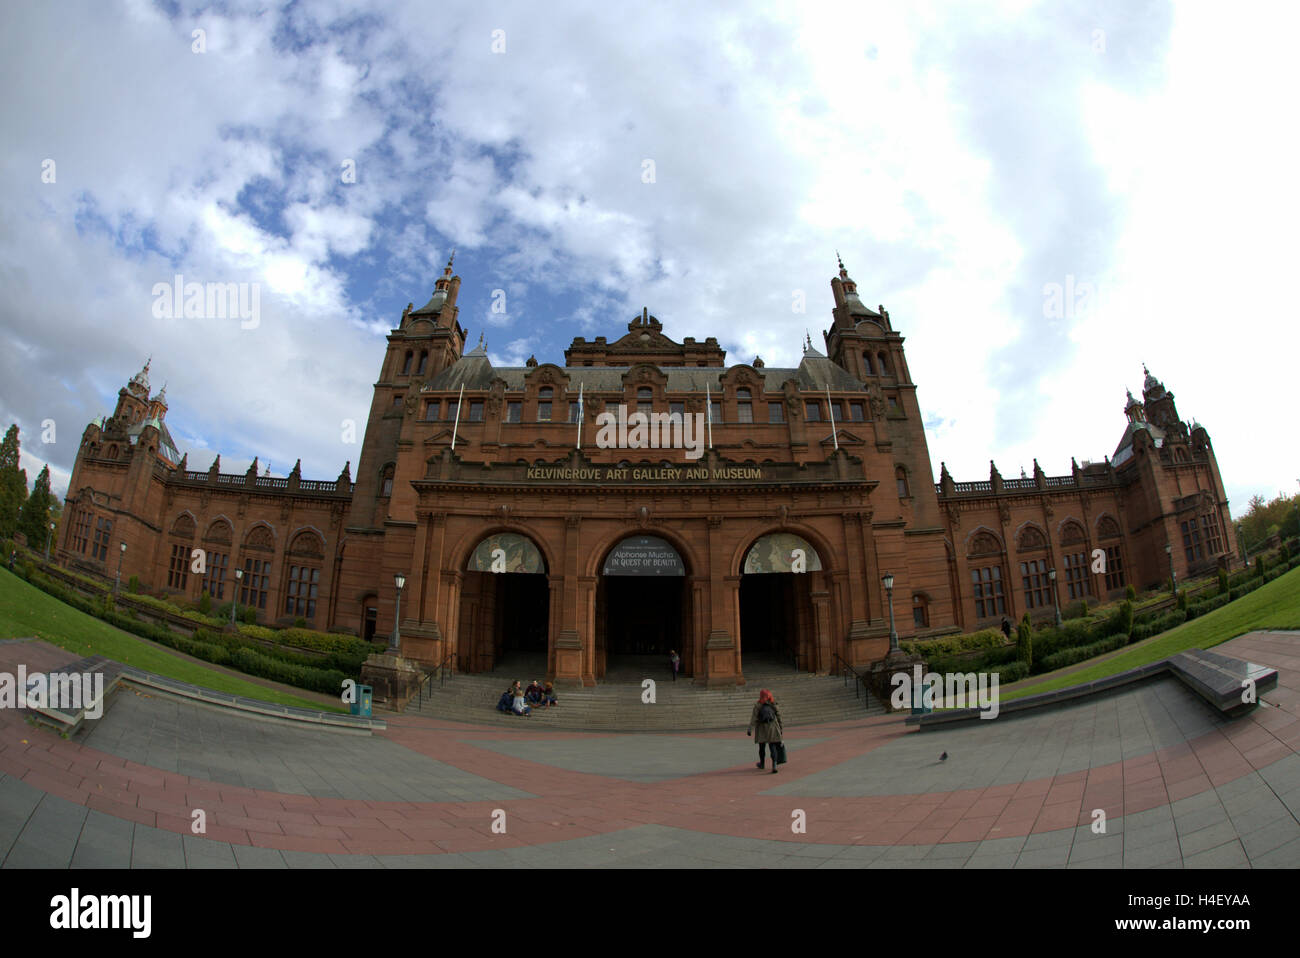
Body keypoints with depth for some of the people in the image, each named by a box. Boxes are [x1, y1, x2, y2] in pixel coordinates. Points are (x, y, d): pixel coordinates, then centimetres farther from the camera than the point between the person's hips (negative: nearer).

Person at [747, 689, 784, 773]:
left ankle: (762, 763, 37)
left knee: (761, 746, 18)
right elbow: (779, 717, 4)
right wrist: (780, 728, 15)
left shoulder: (757, 706, -6)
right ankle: (774, 765, -17)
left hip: (762, 729, 0)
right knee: (772, 747, 1)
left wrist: (750, 729, -18)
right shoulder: (774, 705, 0)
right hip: (773, 729, 0)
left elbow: (753, 718, -14)